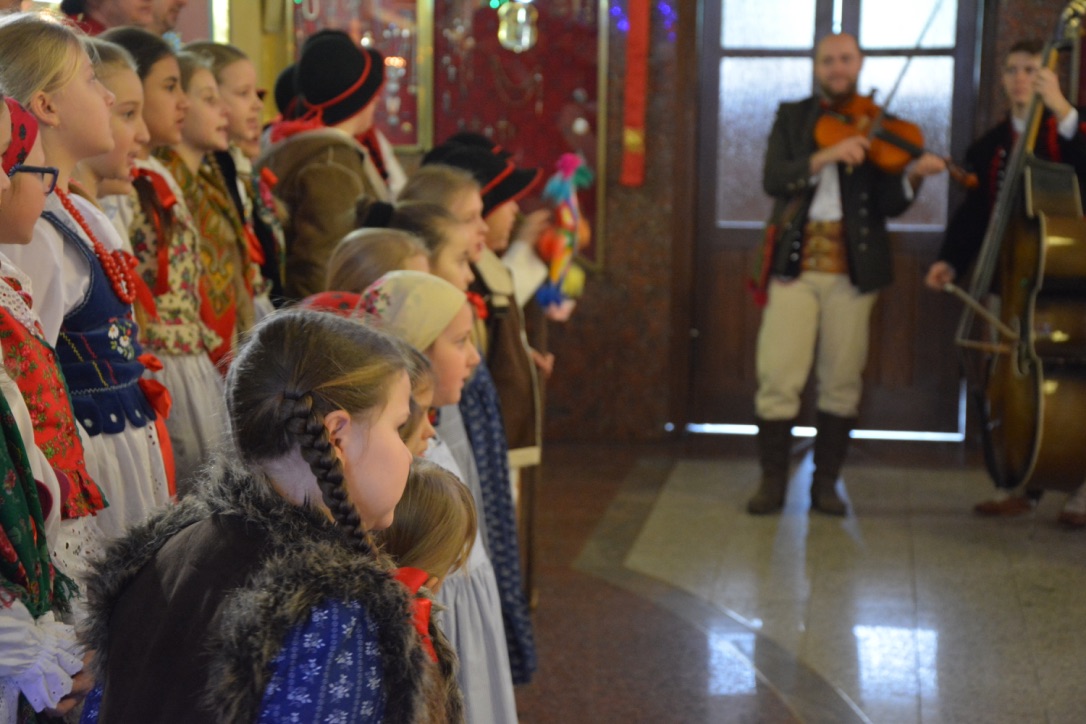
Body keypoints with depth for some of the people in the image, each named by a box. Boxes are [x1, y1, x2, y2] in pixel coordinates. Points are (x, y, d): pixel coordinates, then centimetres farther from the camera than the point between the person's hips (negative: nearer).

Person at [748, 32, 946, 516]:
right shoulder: (792, 118, 10)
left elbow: (889, 205, -1)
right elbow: (773, 179, -7)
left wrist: (913, 176, -21)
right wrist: (826, 156, -21)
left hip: (852, 269, 1)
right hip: (795, 264, 0)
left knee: (842, 381, 3)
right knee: (778, 378, -5)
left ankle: (826, 484, 15)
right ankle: (772, 481, 8)